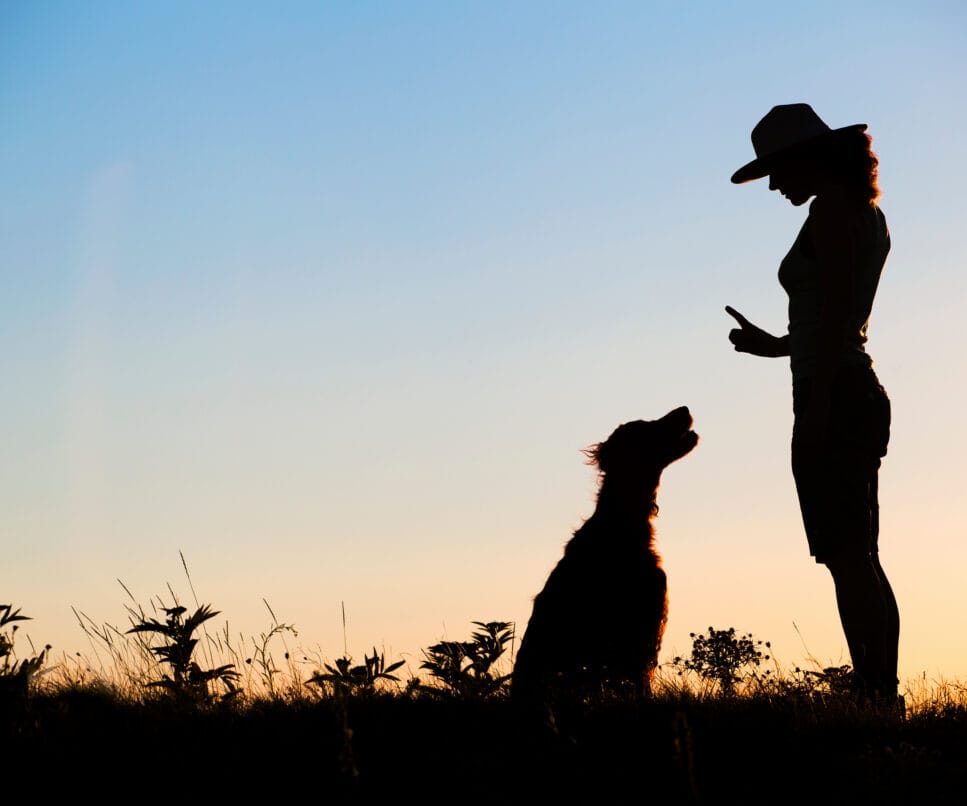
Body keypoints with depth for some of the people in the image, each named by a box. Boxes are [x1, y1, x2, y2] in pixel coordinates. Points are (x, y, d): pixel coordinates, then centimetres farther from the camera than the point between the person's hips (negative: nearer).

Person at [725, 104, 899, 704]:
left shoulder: (831, 207, -8)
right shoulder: (867, 212, 20)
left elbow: (835, 311, -18)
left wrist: (817, 406, -21)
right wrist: (775, 345, 32)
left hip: (833, 396, -10)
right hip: (859, 395, 10)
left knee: (848, 557, -13)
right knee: (860, 560, 10)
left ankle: (876, 696, -16)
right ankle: (883, 693, 10)